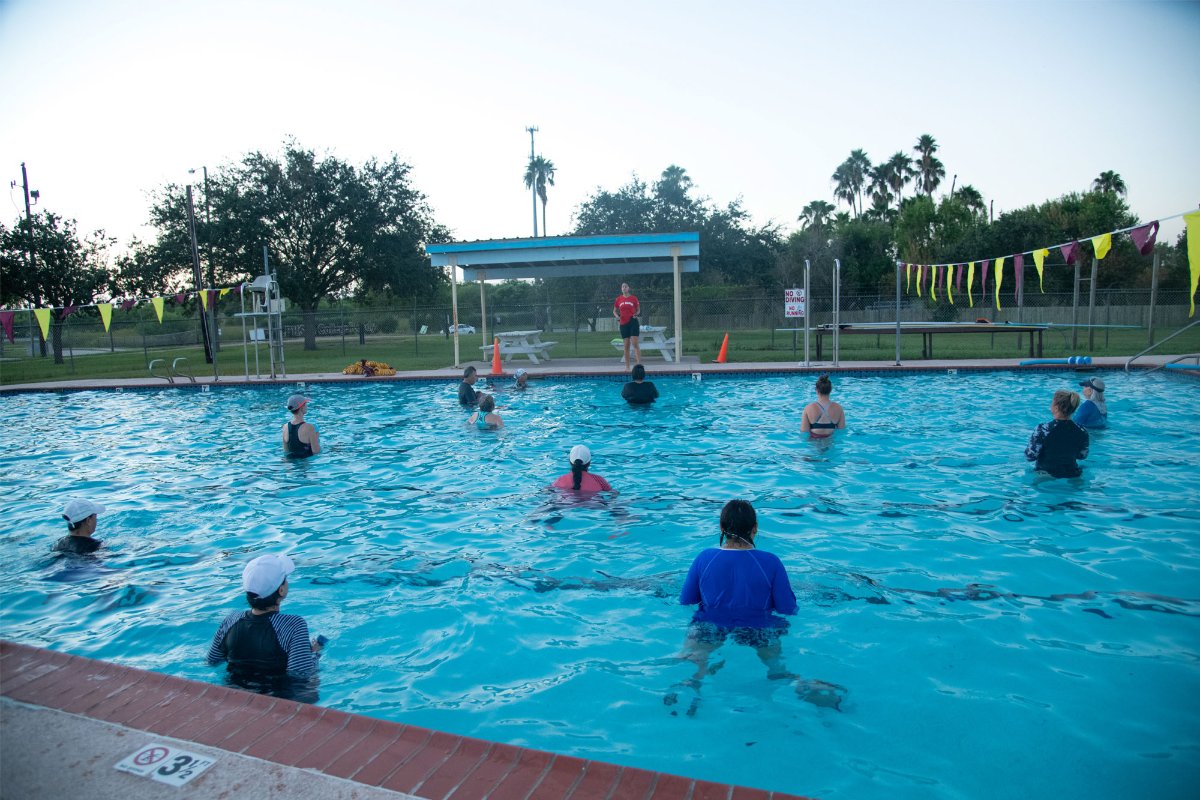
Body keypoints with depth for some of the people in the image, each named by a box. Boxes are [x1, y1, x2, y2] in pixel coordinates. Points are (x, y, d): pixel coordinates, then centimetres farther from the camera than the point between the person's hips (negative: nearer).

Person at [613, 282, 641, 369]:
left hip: (633, 322, -2)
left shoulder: (633, 298, 1)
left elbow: (638, 310, 11)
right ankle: (627, 366, 12)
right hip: (623, 323, 2)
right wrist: (617, 316, -6)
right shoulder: (618, 299, 6)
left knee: (635, 344, -10)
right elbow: (614, 311, 14)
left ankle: (639, 364, -12)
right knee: (626, 345, 6)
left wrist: (636, 314, -10)